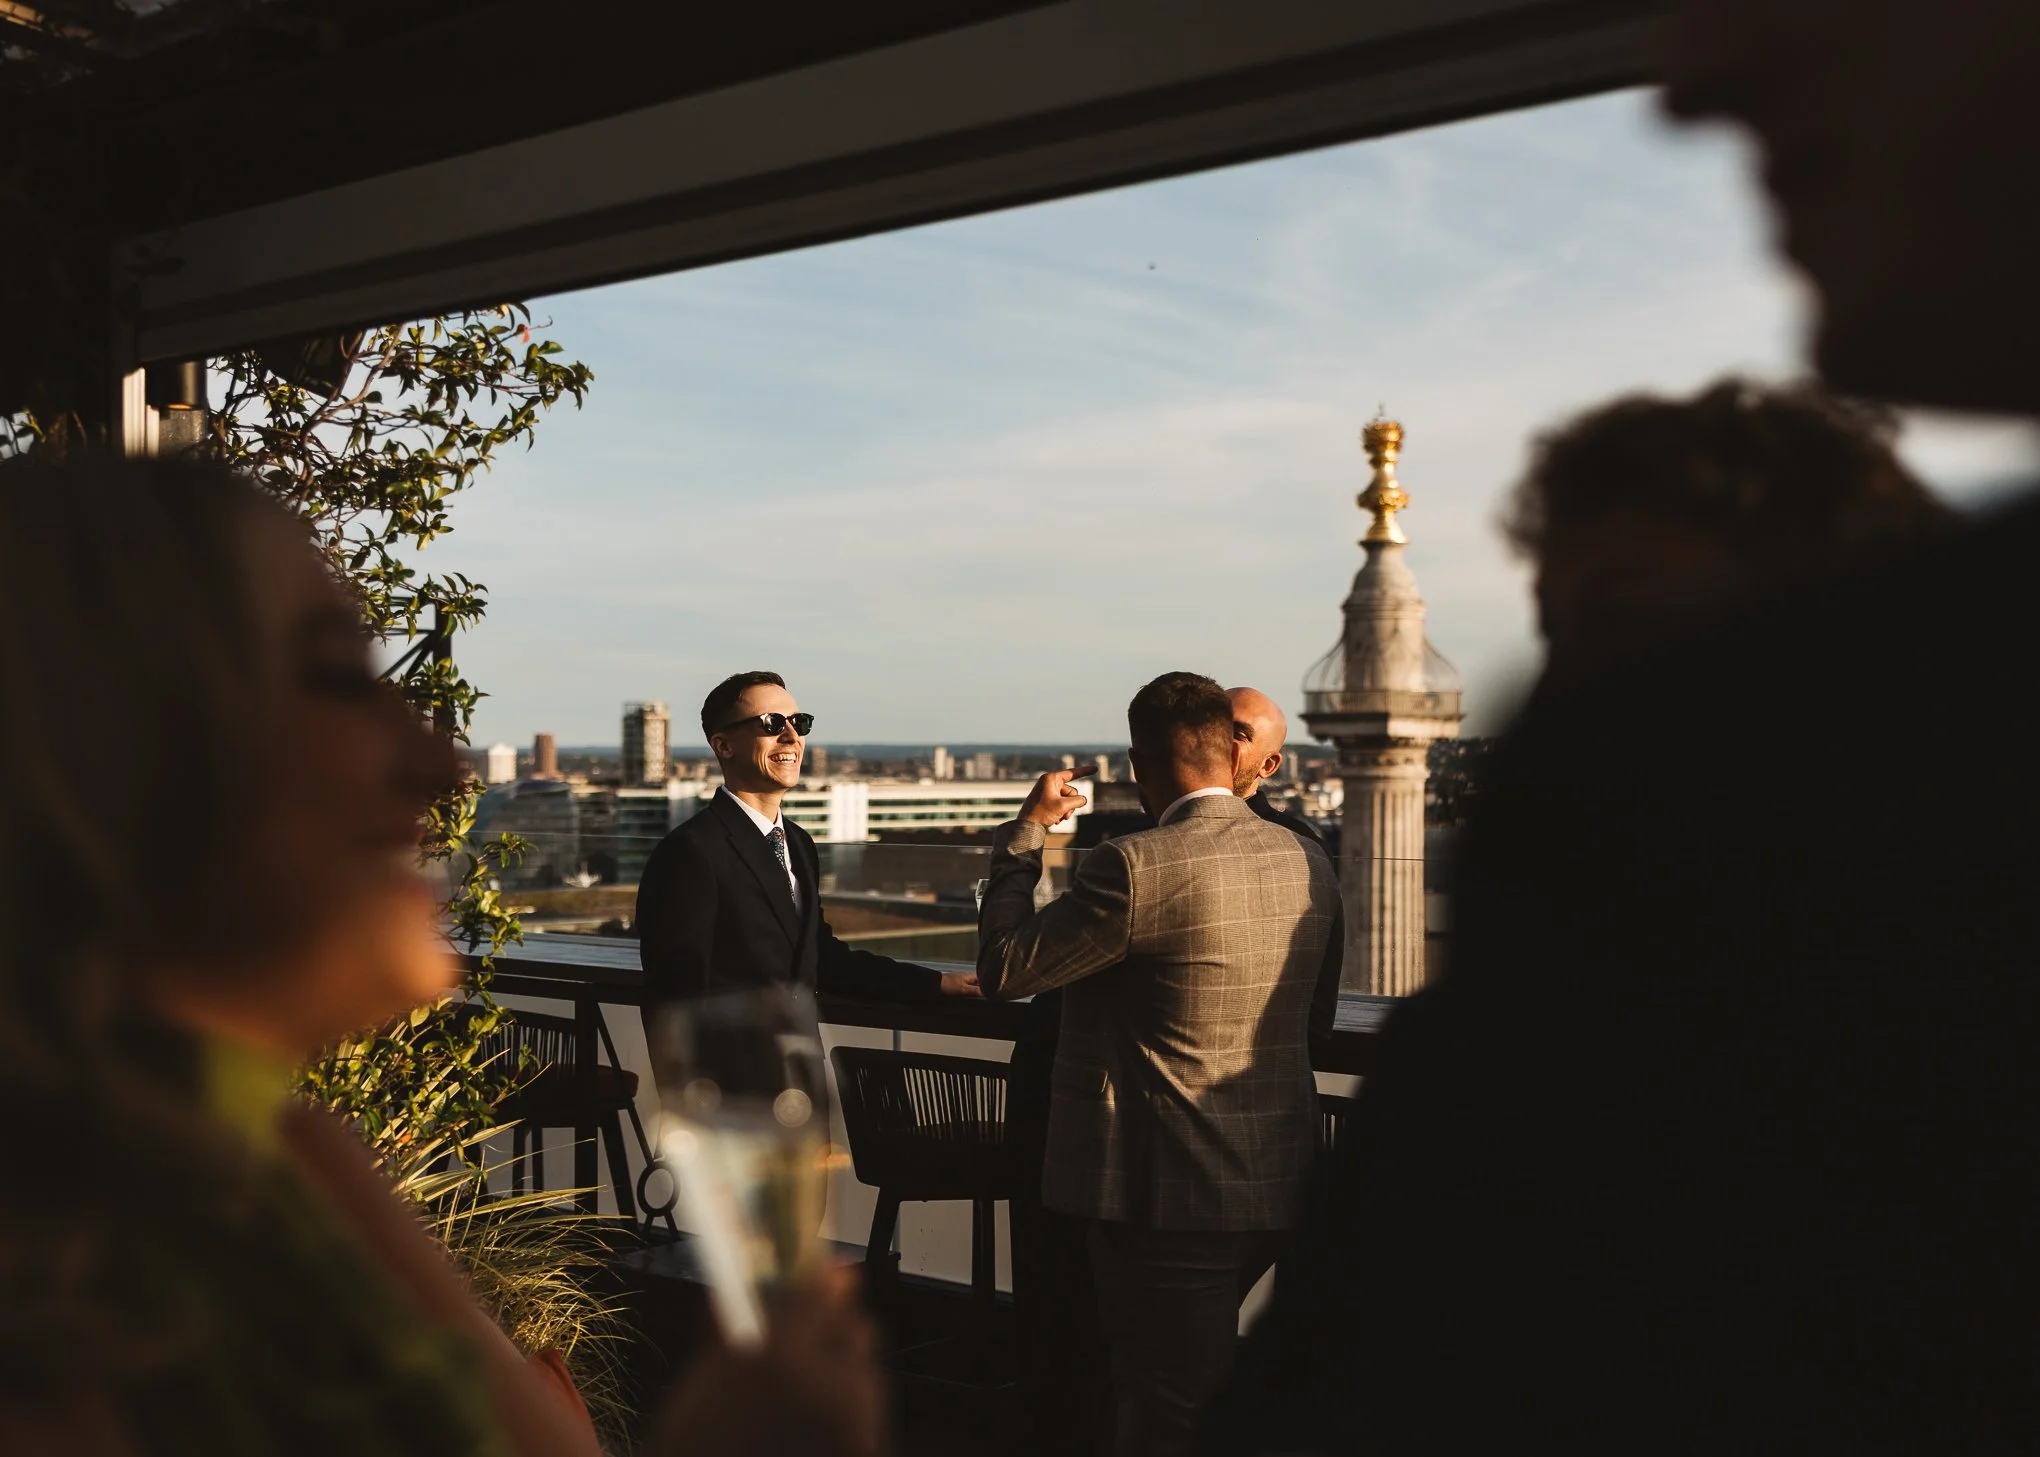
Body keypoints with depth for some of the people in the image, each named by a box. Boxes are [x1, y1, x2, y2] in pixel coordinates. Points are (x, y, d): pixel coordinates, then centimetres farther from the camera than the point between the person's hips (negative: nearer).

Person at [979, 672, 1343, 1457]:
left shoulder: (1135, 867, -20)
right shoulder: (1309, 863, 2)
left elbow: (1003, 967, -12)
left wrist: (1024, 832, -2)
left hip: (1171, 1195, -7)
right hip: (1277, 1186, 8)